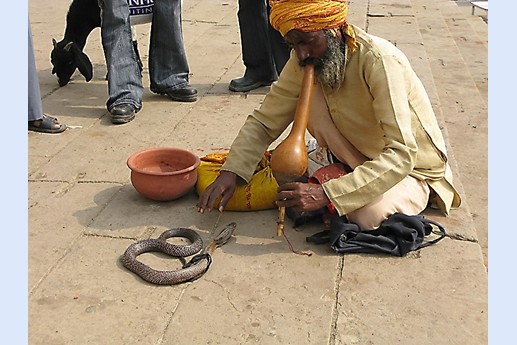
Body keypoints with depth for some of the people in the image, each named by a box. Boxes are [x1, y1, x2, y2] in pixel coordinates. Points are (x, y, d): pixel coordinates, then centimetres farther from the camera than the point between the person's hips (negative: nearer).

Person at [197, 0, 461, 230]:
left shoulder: (380, 61, -31)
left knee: (368, 215, -35)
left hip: (413, 167, -5)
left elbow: (401, 155, -36)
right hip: (357, 159, 5)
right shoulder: (304, 61, -12)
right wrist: (230, 172, -23)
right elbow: (265, 120, -7)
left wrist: (327, 194, -43)